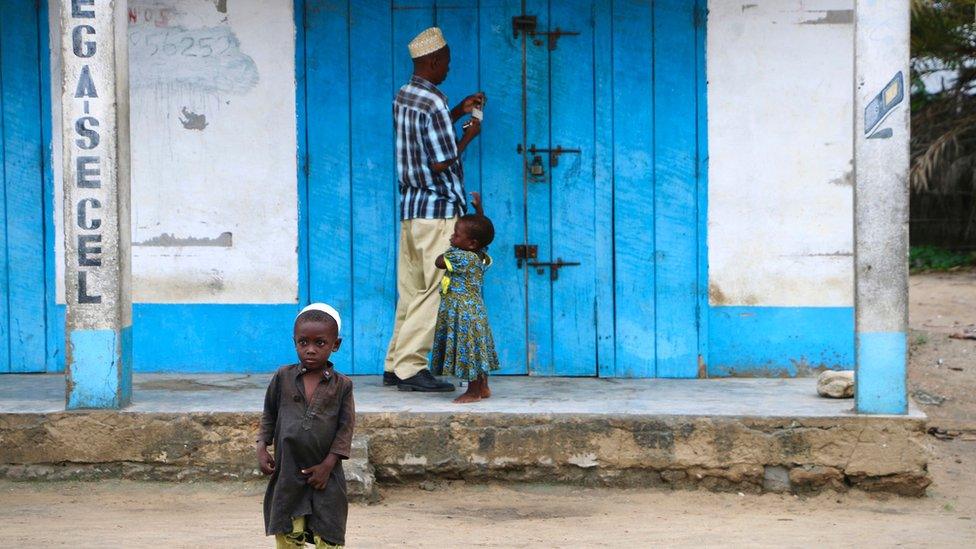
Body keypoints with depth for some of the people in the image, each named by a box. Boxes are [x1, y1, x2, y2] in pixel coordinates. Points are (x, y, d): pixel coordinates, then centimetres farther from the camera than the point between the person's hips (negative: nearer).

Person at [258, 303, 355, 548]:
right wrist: (262, 448, -1)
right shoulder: (283, 377, 1)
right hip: (287, 471, 1)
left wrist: (328, 464, -10)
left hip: (324, 474, -1)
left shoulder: (341, 385, -3)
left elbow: (346, 427, -3)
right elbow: (269, 415, 11)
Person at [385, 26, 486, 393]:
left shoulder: (403, 97, 12)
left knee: (411, 291, 12)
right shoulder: (434, 103, -16)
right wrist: (468, 137, -2)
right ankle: (410, 367, -6)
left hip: (410, 208, 9)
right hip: (439, 210, -9)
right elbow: (442, 163, -17)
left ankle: (396, 365, 13)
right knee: (436, 291, -5)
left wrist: (459, 111, 24)